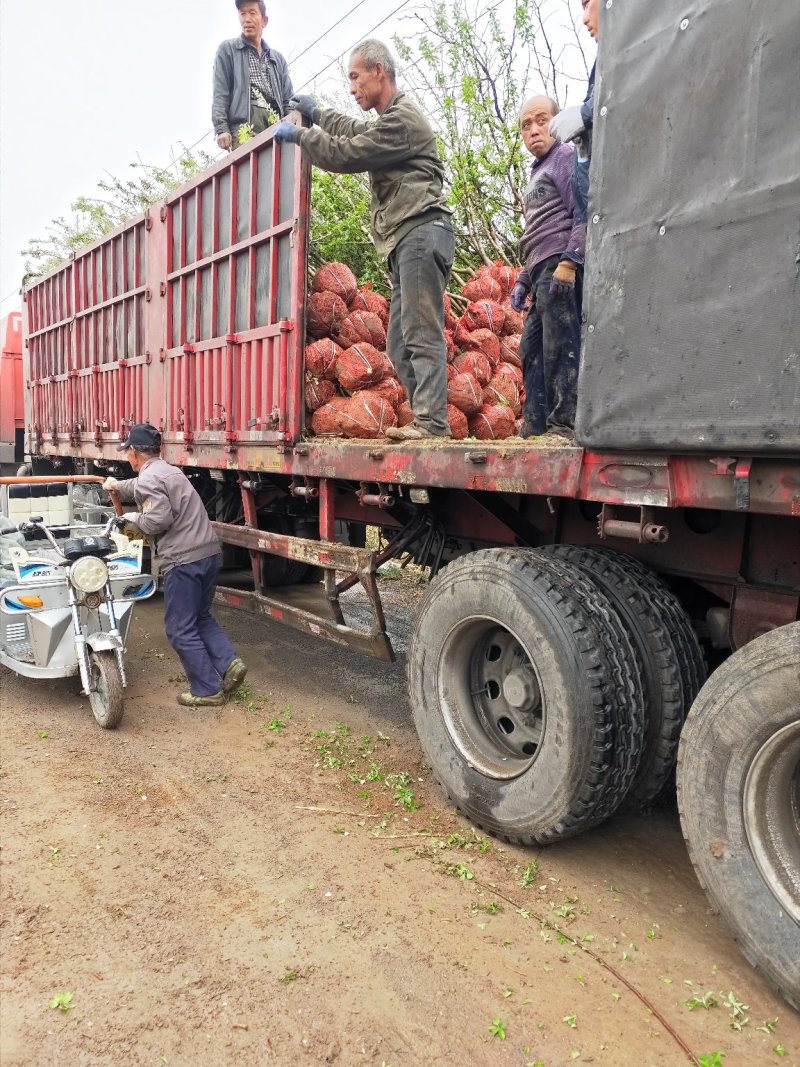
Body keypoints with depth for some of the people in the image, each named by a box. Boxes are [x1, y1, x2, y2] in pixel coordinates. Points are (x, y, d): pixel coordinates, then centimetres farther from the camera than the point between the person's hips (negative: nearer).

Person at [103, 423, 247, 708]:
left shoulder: (148, 478, -8)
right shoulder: (169, 470, 21)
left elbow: (159, 519, -21)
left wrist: (134, 518, -1)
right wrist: (117, 485, 60)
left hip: (183, 559, -9)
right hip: (209, 552, 9)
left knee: (181, 629, 3)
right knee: (201, 617, 22)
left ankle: (207, 690, 7)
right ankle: (229, 663, 6)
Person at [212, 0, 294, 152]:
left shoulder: (278, 59, 28)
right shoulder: (227, 50, 18)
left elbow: (288, 100, 22)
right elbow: (220, 93, 7)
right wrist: (221, 128, -9)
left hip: (277, 124, 3)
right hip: (245, 123, -3)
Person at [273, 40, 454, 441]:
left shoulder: (402, 118, -5)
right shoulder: (390, 119, 28)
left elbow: (346, 153, -7)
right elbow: (358, 132, 48)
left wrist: (298, 135, 6)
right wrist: (317, 114, 43)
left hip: (421, 232, -10)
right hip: (407, 240, 10)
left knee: (422, 332, -16)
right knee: (400, 343, 5)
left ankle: (432, 421, -18)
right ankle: (426, 418, 4)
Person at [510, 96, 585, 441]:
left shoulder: (567, 157, 4)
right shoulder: (538, 172, 31)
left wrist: (569, 261, -22)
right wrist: (524, 281, 24)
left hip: (562, 267, -10)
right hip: (543, 272, 10)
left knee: (560, 347, -15)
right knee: (532, 348, 6)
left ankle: (565, 424, -16)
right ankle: (535, 428, 9)